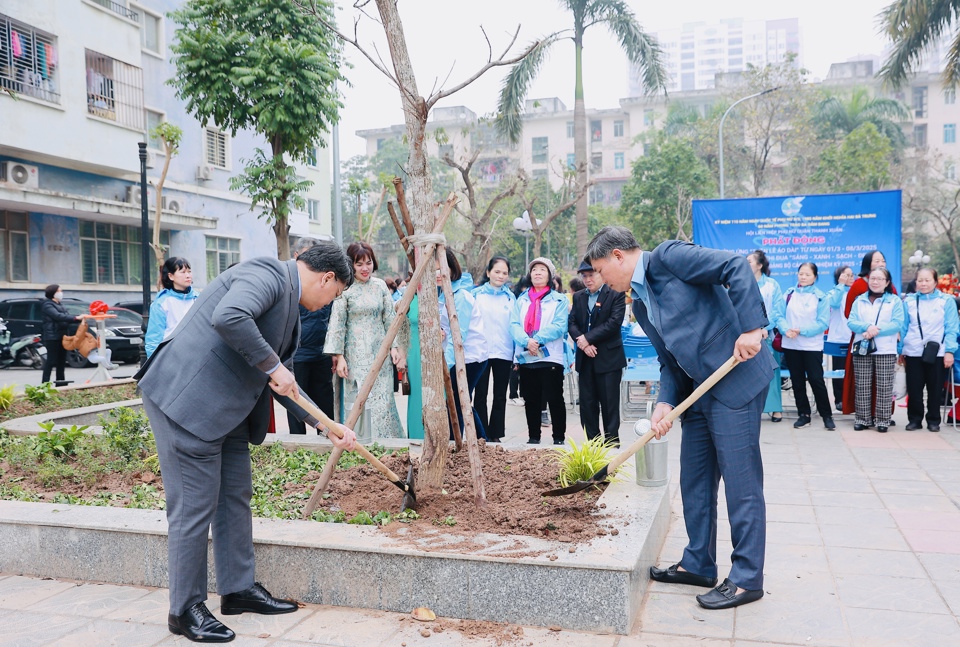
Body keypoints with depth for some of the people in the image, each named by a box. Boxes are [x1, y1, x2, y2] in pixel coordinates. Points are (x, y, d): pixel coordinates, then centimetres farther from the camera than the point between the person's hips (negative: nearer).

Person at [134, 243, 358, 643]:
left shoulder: (289, 309, 16)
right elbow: (228, 317, -34)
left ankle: (239, 589, 31)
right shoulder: (269, 273, -14)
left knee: (236, 497, 16)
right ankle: (185, 610, 15)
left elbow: (283, 381, 22)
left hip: (227, 409, 10)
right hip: (188, 399, -10)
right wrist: (273, 366, -22)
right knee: (195, 506, -1)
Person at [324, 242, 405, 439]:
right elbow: (337, 324, -6)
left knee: (384, 400, 3)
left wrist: (394, 346, 5)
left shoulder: (380, 285, 7)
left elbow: (390, 318, 11)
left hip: (380, 351, 3)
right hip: (357, 354, -3)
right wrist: (338, 356, -9)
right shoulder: (345, 289, -5)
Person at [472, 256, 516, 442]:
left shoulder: (510, 297, 9)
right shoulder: (476, 294, 1)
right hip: (481, 352, -2)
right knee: (480, 395, 1)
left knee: (500, 396, 8)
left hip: (504, 352, 3)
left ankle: (495, 434, 16)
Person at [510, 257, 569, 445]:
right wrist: (527, 341, -18)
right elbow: (514, 325, 1)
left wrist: (538, 340, -19)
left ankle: (559, 437, 7)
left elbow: (559, 326, -9)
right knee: (531, 401, 11)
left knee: (555, 399, -3)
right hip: (526, 358, 4)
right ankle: (533, 437, 20)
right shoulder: (521, 299, 15)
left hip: (551, 357, -4)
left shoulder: (559, 300, 5)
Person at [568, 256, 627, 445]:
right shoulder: (578, 297, 14)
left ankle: (611, 439, 9)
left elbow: (614, 323, -13)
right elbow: (571, 323, 7)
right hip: (585, 358, 5)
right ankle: (592, 440, 16)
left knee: (609, 401, -1)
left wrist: (588, 338, -15)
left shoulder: (616, 295, -3)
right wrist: (581, 342, -11)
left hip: (608, 357, -5)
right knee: (587, 401, 7)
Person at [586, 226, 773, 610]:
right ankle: (698, 564, 28)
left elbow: (735, 266, -18)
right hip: (699, 388, 10)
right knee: (694, 478, 14)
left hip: (738, 376, -9)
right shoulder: (640, 305, 15)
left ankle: (748, 578, 9)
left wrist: (751, 327, -25)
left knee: (740, 478, -2)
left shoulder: (667, 257, -10)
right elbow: (670, 360, 15)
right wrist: (665, 402, -1)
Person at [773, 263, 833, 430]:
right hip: (791, 345, 3)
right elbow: (778, 314, 0)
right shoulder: (789, 294, 6)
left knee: (816, 380, -5)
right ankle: (804, 414, 21)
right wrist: (786, 329, -18)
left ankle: (827, 415, 9)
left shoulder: (820, 297, -3)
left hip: (812, 346, -3)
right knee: (797, 381, 10)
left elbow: (822, 322, -10)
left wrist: (801, 331, -19)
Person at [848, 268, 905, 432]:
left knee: (884, 386, -1)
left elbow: (897, 324, -7)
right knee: (862, 386, 4)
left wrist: (877, 331, -19)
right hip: (861, 349, 2)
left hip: (885, 350, -2)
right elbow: (851, 322, 1)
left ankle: (883, 420, 6)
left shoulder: (895, 301, 5)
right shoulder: (859, 300, 12)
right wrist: (867, 327, -19)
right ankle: (863, 419, 12)